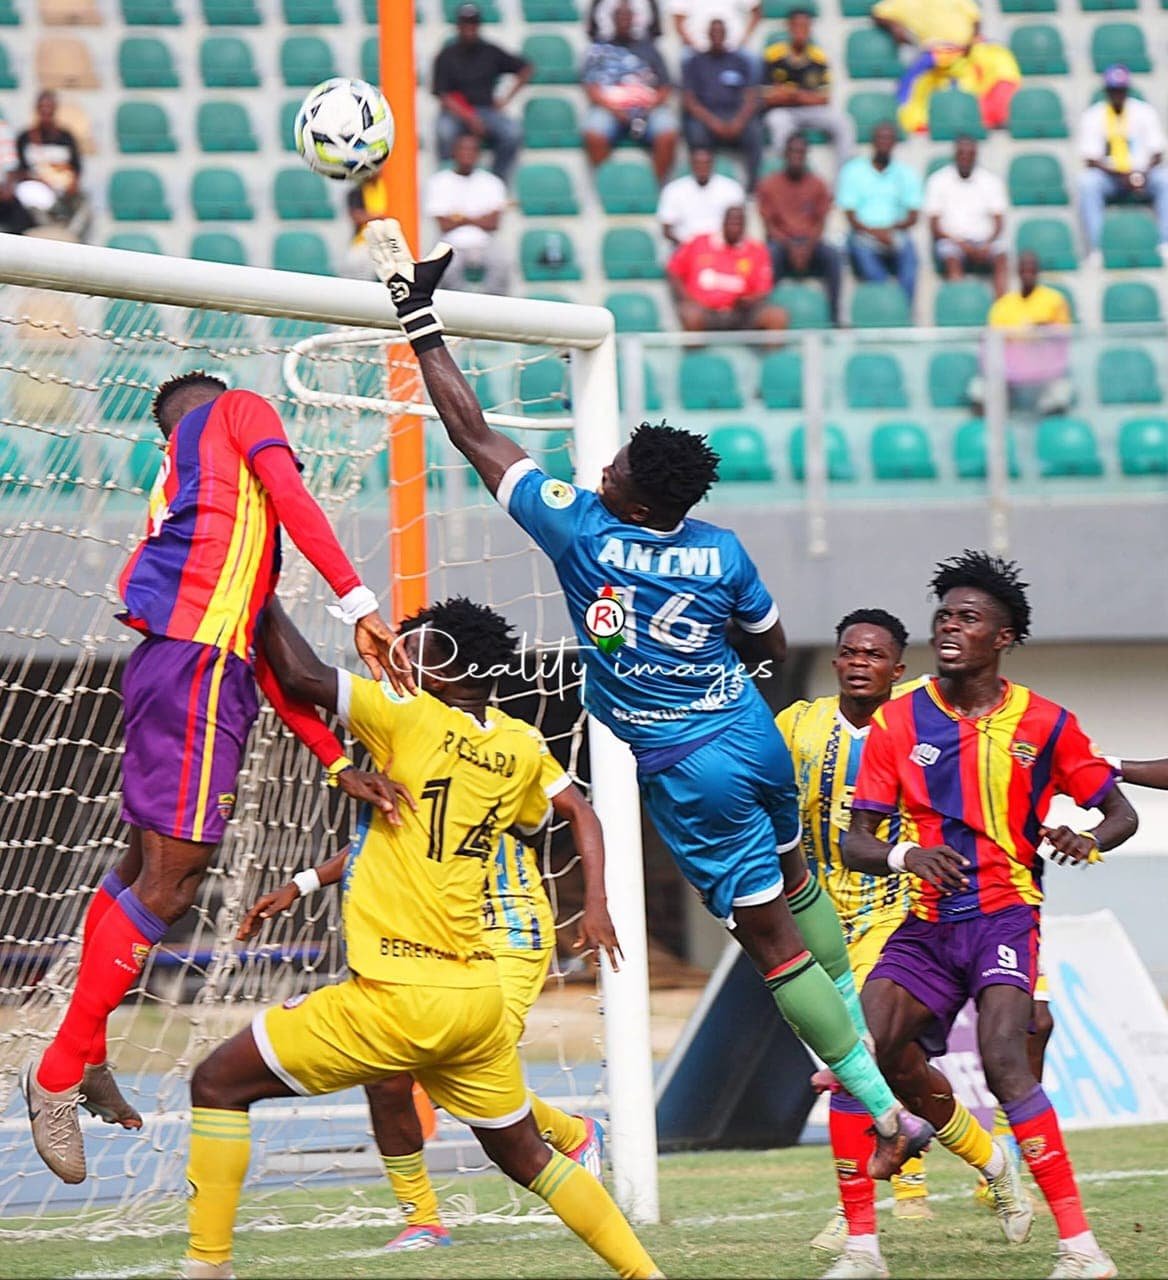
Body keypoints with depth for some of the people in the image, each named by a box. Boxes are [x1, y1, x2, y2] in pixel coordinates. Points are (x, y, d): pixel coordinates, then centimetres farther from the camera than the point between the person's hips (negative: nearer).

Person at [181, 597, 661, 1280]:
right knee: (524, 1155, 22)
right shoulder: (522, 748, 9)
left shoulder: (415, 720, -9)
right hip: (479, 991, 7)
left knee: (219, 1083, 3)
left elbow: (303, 676, -12)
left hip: (400, 994, -7)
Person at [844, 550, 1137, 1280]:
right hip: (927, 924, 4)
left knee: (1003, 1060, -25)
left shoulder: (1044, 724, 0)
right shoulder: (899, 722, 3)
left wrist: (1088, 842, -15)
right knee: (868, 1047, -12)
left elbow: (1120, 813, 9)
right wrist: (903, 854, -21)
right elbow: (856, 842, 2)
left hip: (1004, 915, -4)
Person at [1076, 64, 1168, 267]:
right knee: (1087, 182, -33)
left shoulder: (1144, 112, 4)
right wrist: (1120, 175, -23)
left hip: (1143, 175, 1)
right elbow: (1091, 159, -7)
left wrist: (1143, 174, -22)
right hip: (1108, 176, -1)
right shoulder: (1093, 117, 0)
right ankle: (1093, 248, -36)